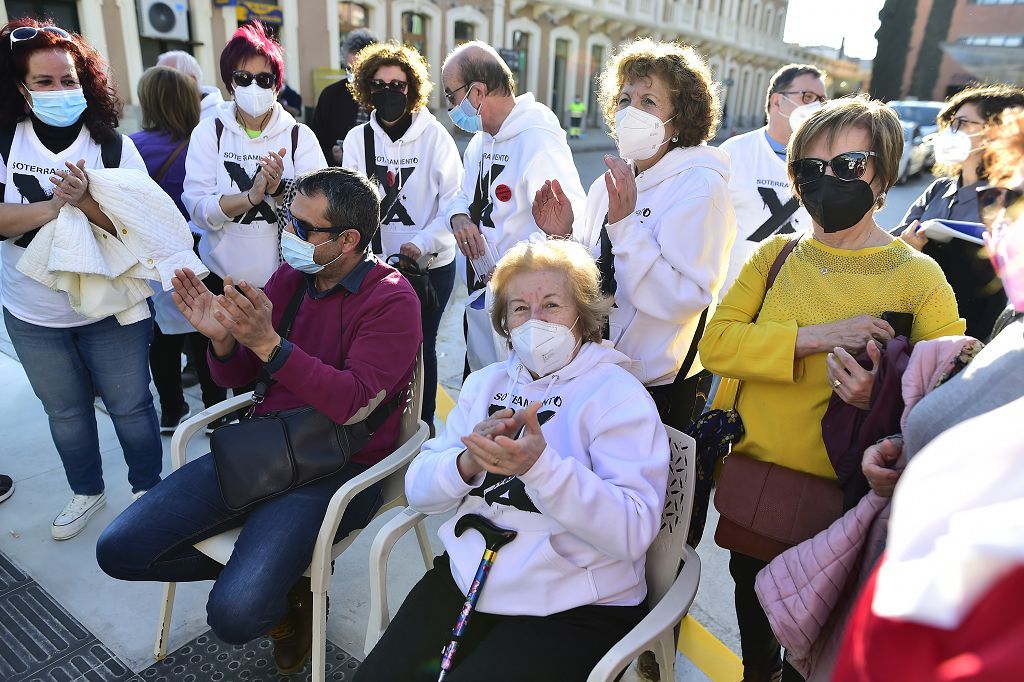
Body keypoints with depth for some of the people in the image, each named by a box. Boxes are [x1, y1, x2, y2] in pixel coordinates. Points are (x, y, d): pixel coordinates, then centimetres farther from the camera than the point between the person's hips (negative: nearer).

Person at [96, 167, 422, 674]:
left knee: (236, 614, -23)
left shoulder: (391, 300, -12)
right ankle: (264, 570, 14)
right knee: (118, 550, -1)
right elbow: (237, 378, 12)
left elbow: (355, 403, -24)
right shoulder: (289, 277, 6)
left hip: (337, 469, -6)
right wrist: (222, 338, -11)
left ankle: (288, 589, 13)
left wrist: (268, 344, -30)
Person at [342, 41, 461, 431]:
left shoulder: (434, 136, -7)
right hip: (377, 265, 2)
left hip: (431, 265, -2)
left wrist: (421, 244, -22)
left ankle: (424, 424, 30)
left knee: (421, 345, 9)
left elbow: (453, 201, -10)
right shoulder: (358, 138, 2)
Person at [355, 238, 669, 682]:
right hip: (464, 577, 5)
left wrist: (539, 466, -35)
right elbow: (418, 491, 4)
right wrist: (468, 462, -18)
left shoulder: (619, 395, -8)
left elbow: (632, 533, -21)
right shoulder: (485, 383, 9)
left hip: (575, 609, -4)